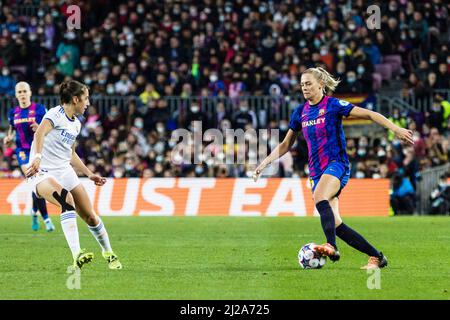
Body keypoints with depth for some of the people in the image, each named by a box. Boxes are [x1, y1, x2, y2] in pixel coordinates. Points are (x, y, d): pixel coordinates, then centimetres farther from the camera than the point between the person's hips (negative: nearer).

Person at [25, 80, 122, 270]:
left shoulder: (76, 124, 15)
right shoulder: (56, 114, -11)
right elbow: (40, 133, -31)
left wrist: (89, 174, 25)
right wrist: (38, 157, -48)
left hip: (65, 171, 8)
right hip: (42, 173, -8)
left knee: (90, 216, 4)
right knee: (68, 200, -35)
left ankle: (108, 253, 28)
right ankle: (77, 255, -43)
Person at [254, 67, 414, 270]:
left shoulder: (333, 105, -3)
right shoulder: (301, 112, 14)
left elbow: (369, 114, -6)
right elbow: (286, 144, 23)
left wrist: (395, 129, -15)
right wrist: (265, 163, 17)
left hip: (336, 164, -6)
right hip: (317, 171, 6)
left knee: (320, 198, -36)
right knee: (334, 224, -4)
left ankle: (331, 246, -49)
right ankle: (376, 257, 4)